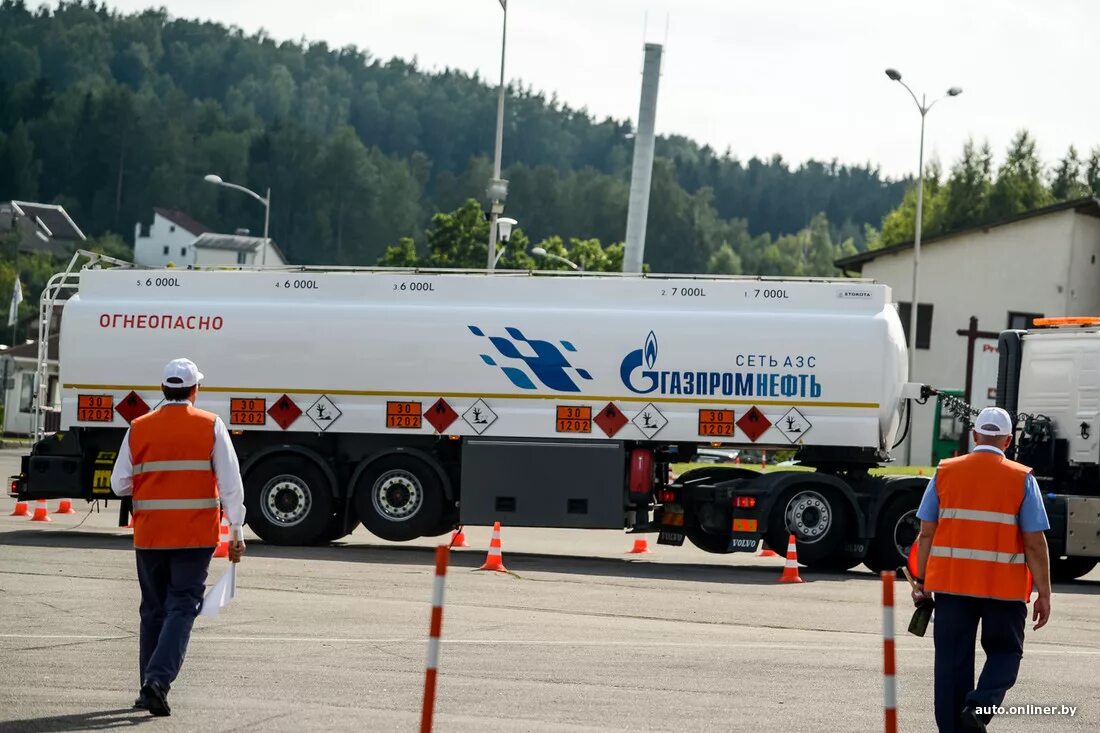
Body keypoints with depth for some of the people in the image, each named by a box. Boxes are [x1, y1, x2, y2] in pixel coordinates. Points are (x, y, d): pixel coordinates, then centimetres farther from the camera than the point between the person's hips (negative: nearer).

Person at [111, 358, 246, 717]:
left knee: (153, 610, 14)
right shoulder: (211, 427, -4)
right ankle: (159, 678, -18)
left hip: (149, 535, 2)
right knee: (182, 608, 0)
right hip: (196, 536, -2)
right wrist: (236, 532, -2)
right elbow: (231, 483, -6)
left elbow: (120, 484, 5)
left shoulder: (139, 428, 2)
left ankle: (149, 688, 17)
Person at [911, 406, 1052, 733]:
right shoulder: (1021, 479, -3)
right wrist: (1044, 593, 0)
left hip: (950, 582, 2)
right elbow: (1035, 543, -5)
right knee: (1004, 653, 13)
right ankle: (978, 706, -10)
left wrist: (921, 580, 13)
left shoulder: (945, 472, 3)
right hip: (1004, 586, -2)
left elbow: (927, 532, 4)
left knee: (952, 659, 9)